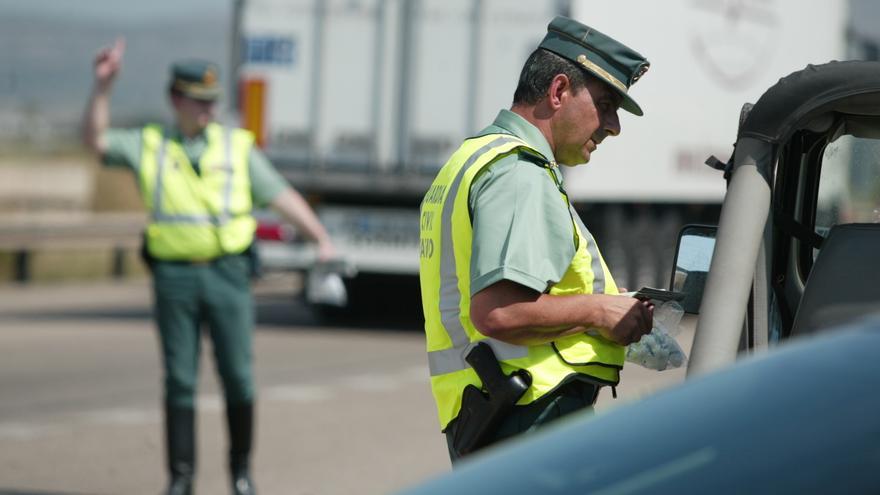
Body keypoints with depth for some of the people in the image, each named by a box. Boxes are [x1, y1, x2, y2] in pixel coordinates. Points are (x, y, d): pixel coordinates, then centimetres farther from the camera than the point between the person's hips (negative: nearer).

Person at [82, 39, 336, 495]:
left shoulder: (237, 147, 6)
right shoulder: (148, 146, 7)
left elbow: (284, 197, 5)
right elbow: (94, 139, -5)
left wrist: (322, 240, -3)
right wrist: (103, 85, -15)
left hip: (228, 274, 0)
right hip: (174, 276, 0)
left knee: (237, 378, 0)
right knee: (179, 380, 0)